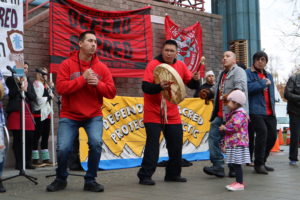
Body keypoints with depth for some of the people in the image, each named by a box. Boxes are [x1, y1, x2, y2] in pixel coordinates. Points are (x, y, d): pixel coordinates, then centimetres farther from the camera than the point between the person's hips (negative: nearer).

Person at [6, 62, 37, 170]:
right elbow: (10, 94, -7)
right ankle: (19, 163, 3)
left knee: (29, 138, -1)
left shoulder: (29, 81, 20)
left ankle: (28, 162, 9)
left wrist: (26, 90, -6)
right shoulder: (11, 80, 7)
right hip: (15, 112, -4)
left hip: (28, 112, 4)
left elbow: (34, 97, 10)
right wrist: (19, 83, -9)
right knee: (17, 138, -3)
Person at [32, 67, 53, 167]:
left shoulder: (45, 85, 18)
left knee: (45, 136, 11)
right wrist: (49, 97, -3)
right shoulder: (37, 84, -8)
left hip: (46, 113, 9)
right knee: (37, 136, -6)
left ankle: (45, 159, 16)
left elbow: (49, 96, 20)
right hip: (39, 113, -9)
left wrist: (51, 88, 9)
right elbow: (39, 100, -17)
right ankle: (35, 159, -2)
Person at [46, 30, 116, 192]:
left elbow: (111, 92, -1)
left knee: (96, 143, -20)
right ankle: (61, 179, 21)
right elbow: (60, 87, -17)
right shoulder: (67, 64, -4)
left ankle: (90, 181, -1)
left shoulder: (102, 67, 2)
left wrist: (98, 83, -20)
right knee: (63, 148, -8)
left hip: (94, 116, 1)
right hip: (69, 116, -1)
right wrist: (83, 79, -21)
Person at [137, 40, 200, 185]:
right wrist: (159, 86, -38)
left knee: (176, 145, 9)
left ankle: (173, 174, 25)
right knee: (152, 145, -7)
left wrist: (195, 79, -17)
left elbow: (191, 85, 6)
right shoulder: (153, 65, -12)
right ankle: (145, 176, 2)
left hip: (173, 114, 5)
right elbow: (145, 87, -20)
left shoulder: (180, 65, 4)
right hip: (154, 113, -5)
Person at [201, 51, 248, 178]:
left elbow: (241, 86, -20)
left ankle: (234, 169, 9)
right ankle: (218, 167, 0)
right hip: (220, 114, 8)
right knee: (214, 136, -1)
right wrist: (207, 92, 7)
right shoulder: (222, 74, 25)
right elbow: (216, 89, 28)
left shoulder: (238, 71, -2)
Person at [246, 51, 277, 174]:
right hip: (256, 110, -7)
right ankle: (258, 164, -8)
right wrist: (263, 83, -8)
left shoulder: (268, 76, 24)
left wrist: (273, 106, 11)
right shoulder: (248, 73, 2)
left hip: (269, 112, 7)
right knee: (262, 132, -20)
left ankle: (262, 162, 21)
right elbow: (248, 87, -17)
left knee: (272, 135, 4)